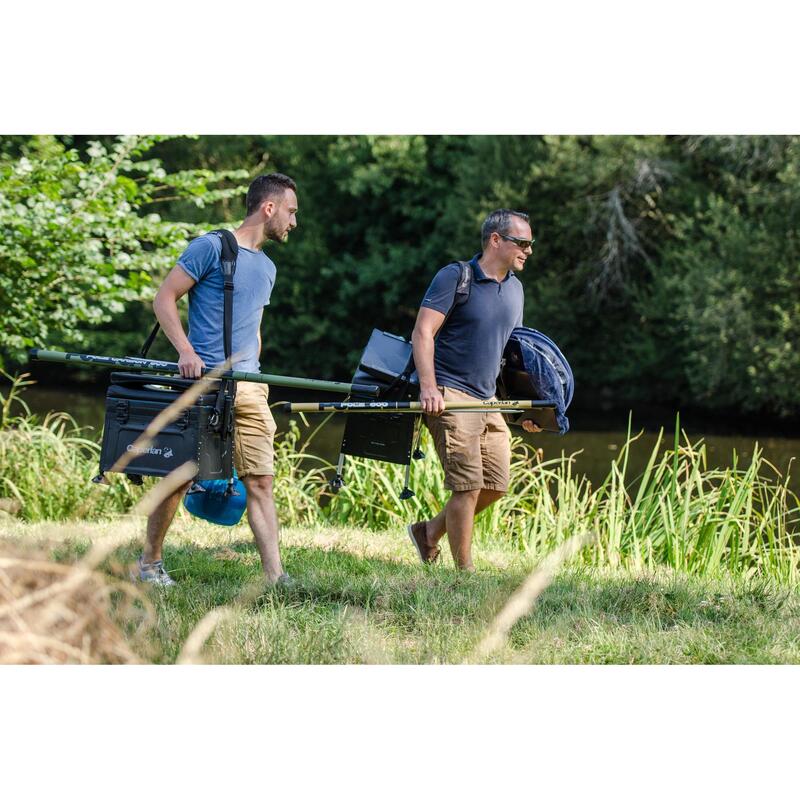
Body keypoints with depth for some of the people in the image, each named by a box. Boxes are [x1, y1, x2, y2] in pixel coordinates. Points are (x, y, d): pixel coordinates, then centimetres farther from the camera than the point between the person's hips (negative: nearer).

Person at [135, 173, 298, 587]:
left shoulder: (267, 268, 20)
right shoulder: (211, 247, -4)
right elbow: (164, 298, -6)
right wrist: (186, 350, -17)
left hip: (249, 388, 7)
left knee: (260, 481, -2)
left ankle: (275, 576, -6)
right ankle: (149, 563, 13)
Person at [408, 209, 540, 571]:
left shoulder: (514, 288, 15)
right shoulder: (454, 277, -9)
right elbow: (422, 332, -14)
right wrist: (428, 387, -25)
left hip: (488, 400, 8)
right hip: (450, 396, -8)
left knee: (496, 484, 6)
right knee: (468, 485, -10)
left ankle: (429, 532, 24)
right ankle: (464, 573, -3)